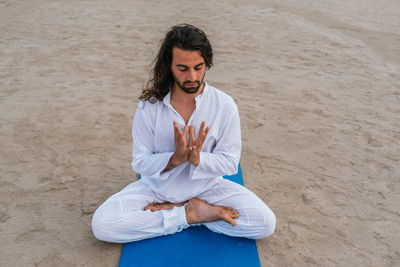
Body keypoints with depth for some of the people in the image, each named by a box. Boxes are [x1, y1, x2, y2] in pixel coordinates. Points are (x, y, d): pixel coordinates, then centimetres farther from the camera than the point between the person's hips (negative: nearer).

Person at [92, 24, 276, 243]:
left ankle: (167, 210, -8)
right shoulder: (149, 106, -13)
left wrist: (198, 158, -30)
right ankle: (191, 214, -11)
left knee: (265, 223, -18)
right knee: (101, 224, -20)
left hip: (207, 187, 1)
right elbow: (140, 162, -11)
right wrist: (175, 158, -30)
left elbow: (230, 163, -10)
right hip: (157, 188, 0)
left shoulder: (224, 105, -13)